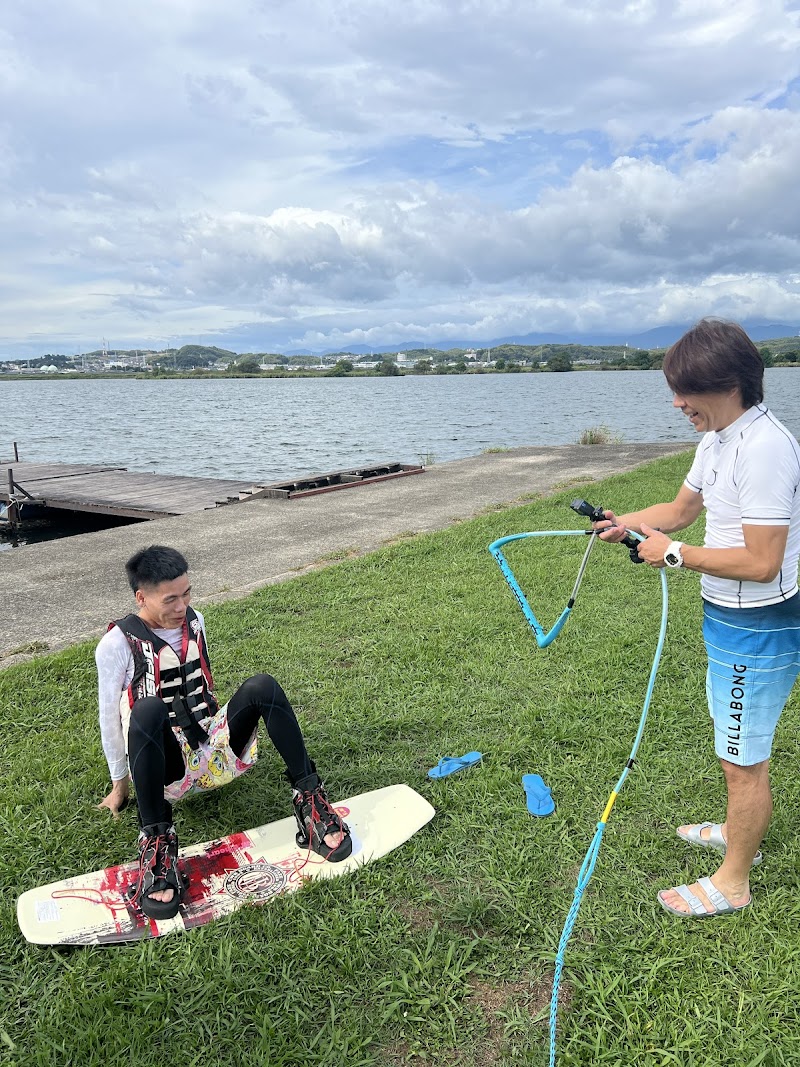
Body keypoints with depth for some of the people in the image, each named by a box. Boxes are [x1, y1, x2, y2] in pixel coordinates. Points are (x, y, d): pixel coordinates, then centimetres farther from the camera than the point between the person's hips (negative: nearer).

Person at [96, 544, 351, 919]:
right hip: (167, 764, -4)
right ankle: (156, 840, -34)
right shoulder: (118, 644, -9)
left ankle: (309, 797, -23)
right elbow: (111, 716, -2)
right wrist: (119, 785, 5)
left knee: (263, 686, -23)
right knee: (149, 709, -38)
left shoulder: (194, 622, 9)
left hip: (217, 749, 5)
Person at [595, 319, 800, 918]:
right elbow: (683, 509, 16)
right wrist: (629, 523, -1)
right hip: (729, 619, 10)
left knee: (744, 759, 7)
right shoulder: (720, 439, 5)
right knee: (738, 744, 26)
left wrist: (675, 553, -19)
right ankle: (741, 833, 48)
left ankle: (732, 882, 25)